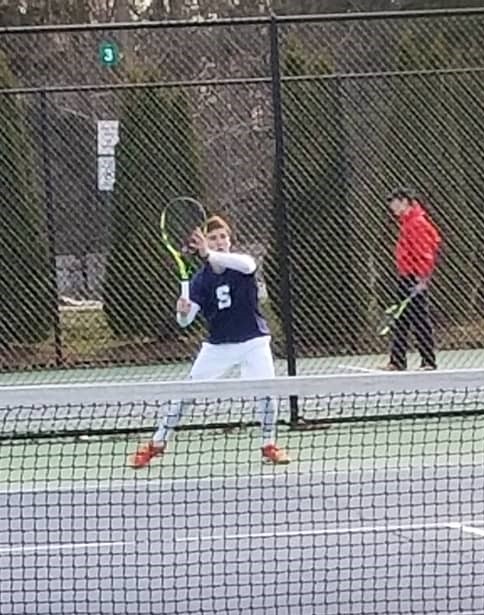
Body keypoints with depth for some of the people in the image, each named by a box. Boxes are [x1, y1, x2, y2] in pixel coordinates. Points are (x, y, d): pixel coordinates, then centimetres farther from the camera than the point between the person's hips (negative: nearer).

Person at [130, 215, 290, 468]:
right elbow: (185, 320, -10)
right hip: (217, 344, 2)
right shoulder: (201, 279, -6)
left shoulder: (242, 264, -11)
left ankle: (269, 445, 5)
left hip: (253, 341, -2)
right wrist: (182, 312, -36)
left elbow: (247, 264, -39)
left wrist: (210, 255, -53)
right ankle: (157, 443, 12)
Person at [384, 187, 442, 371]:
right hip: (405, 277, 10)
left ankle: (428, 361, -3)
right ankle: (397, 361, 15)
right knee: (400, 321, 11)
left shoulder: (418, 222, -14)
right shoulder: (406, 222, 15)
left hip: (415, 279, -10)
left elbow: (425, 253, -18)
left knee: (419, 321, -7)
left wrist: (422, 279, -22)